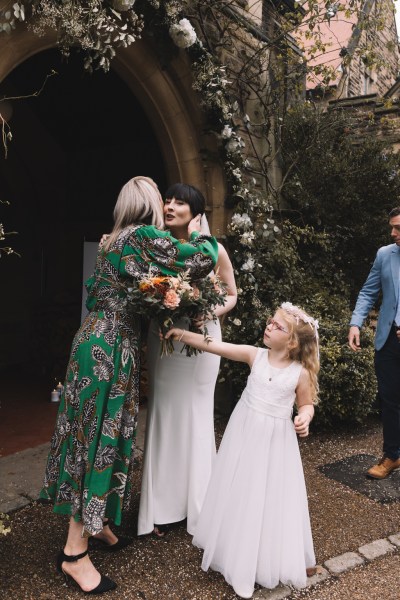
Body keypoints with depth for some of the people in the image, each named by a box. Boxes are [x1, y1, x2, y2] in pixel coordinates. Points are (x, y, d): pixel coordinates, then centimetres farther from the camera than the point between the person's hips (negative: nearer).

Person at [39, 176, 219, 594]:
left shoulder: (112, 241, 14)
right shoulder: (144, 237, -13)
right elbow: (204, 260, -12)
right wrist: (199, 234, 8)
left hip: (97, 342, 9)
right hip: (110, 348, -9)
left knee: (98, 432, 15)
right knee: (99, 436, -3)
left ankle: (92, 522, 30)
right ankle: (74, 553, 8)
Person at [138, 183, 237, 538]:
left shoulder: (214, 251, -6)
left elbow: (231, 296, 5)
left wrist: (210, 313, -13)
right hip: (162, 339, 2)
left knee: (196, 417, 8)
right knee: (163, 417, 8)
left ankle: (197, 507, 28)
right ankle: (163, 507, 24)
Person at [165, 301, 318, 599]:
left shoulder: (300, 373, -11)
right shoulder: (255, 355, -8)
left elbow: (306, 404, 2)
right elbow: (216, 346, -12)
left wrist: (304, 418, -19)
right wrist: (183, 333, -16)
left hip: (276, 440, -2)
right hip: (244, 433, 3)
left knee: (273, 497, 7)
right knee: (240, 493, 14)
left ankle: (284, 558, 32)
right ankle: (240, 557, 37)